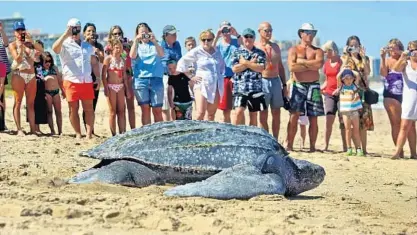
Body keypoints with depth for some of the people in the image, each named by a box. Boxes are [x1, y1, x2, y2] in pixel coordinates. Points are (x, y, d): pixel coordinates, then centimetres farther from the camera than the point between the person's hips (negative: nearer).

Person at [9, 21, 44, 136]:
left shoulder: (30, 43, 14)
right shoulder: (13, 45, 5)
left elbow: (41, 49, -4)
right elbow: (18, 59, -7)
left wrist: (31, 40, -11)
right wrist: (21, 47, -19)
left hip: (31, 75, 4)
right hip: (19, 74, -4)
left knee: (31, 104, 1)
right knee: (18, 102, -5)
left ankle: (33, 129, -1)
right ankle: (19, 129, -7)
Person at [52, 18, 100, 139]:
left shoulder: (88, 46, 18)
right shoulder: (65, 44, 2)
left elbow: (94, 63, 20)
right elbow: (55, 49, -21)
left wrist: (98, 77, 9)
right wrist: (65, 34, -20)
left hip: (87, 82, 3)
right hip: (71, 81, -3)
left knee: (89, 108, 1)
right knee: (73, 109, 2)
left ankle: (89, 134, 3)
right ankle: (78, 134, 8)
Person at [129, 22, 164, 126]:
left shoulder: (155, 45, 14)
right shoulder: (137, 46, 14)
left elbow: (161, 54, -7)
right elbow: (132, 56, -6)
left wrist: (154, 41, -21)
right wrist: (136, 40, -14)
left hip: (156, 79, 0)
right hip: (141, 79, 0)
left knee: (157, 110, -2)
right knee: (145, 109, -2)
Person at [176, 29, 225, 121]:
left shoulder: (217, 52, 12)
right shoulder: (196, 52, -4)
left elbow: (222, 65, 31)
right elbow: (182, 62, -2)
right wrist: (191, 77, -3)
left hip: (216, 86, 5)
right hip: (202, 85, -5)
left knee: (211, 114, 6)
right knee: (201, 113, -16)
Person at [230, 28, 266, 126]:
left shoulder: (260, 53, 10)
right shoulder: (237, 52, 7)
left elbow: (261, 68, -5)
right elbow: (235, 68, -7)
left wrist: (245, 63, -7)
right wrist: (252, 63, -6)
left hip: (256, 88, 2)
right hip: (240, 87, -2)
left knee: (254, 114, 7)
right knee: (239, 111, -17)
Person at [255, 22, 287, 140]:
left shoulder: (276, 47, 15)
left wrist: (284, 85, 16)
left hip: (276, 81, 5)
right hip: (262, 81, -5)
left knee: (276, 114, 6)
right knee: (263, 115, -3)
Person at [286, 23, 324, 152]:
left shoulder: (318, 51, 11)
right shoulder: (294, 50, 6)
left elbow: (319, 64, -11)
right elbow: (292, 67, -11)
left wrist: (302, 61, -9)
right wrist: (311, 66, -7)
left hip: (313, 86, 2)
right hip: (298, 86, -1)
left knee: (313, 119, 1)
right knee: (293, 117, -7)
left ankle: (312, 146, 6)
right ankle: (289, 145, -6)